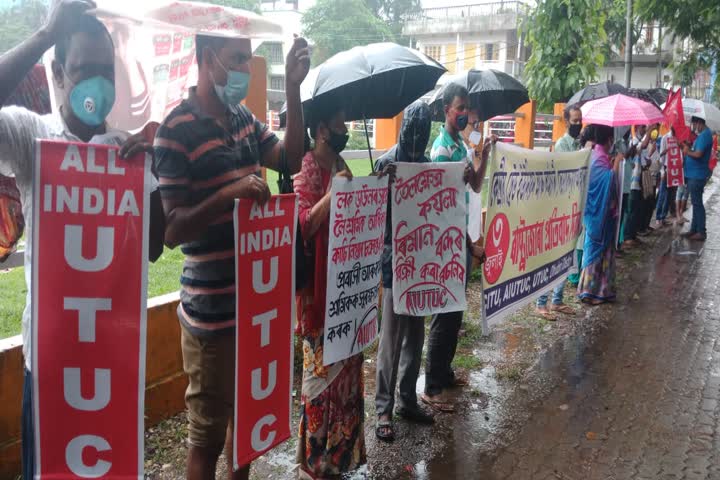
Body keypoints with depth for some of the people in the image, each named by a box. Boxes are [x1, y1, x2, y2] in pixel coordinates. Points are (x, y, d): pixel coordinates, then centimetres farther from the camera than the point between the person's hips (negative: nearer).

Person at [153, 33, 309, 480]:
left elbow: (292, 159, 1)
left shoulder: (245, 118, 7)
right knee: (208, 430, 8)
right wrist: (228, 194, -33)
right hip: (213, 310, -7)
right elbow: (171, 230, -19)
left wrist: (293, 88, -5)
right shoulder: (176, 130, -16)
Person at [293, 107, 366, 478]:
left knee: (344, 367, 15)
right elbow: (301, 226, -20)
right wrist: (332, 193, -26)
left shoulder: (340, 166, 13)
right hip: (320, 287, -8)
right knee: (323, 371, 0)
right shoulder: (307, 168, -11)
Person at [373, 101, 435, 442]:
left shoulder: (425, 162, 8)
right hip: (394, 258, -6)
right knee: (391, 337, -1)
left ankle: (407, 400, 27)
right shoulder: (388, 162, -10)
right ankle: (383, 409, 10)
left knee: (415, 334, 13)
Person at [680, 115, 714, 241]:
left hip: (697, 175, -10)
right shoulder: (702, 134, 15)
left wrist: (687, 152, -9)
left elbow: (698, 154, -25)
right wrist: (687, 148, 4)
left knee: (697, 203, -7)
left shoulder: (704, 135, -17)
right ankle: (694, 229, 23)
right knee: (696, 203, 15)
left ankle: (701, 232, -3)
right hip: (693, 174, 10)